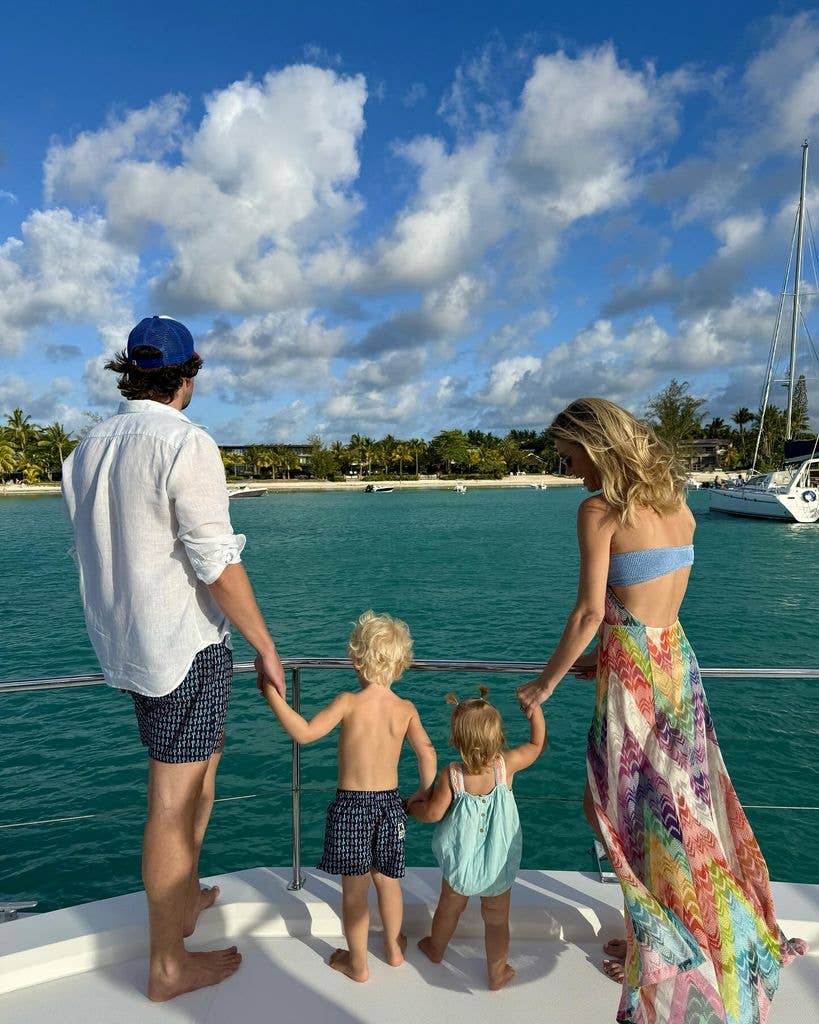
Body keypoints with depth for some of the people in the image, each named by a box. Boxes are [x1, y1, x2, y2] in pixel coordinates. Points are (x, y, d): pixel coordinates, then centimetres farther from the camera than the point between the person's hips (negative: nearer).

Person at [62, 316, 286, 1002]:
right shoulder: (186, 444, -17)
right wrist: (265, 647, -11)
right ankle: (168, 966, 21)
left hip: (125, 646, 8)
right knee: (174, 803, 4)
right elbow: (218, 564, -20)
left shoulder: (88, 449, 7)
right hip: (186, 646, -8)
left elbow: (95, 555, 14)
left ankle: (185, 899, 42)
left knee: (197, 771, 25)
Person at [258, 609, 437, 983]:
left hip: (350, 804, -3)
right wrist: (424, 793, 7)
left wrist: (274, 697, -19)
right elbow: (427, 753, -9)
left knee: (354, 888, 13)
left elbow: (305, 732, -25)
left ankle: (357, 963, 29)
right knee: (387, 880, 23)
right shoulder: (406, 709, -6)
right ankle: (394, 948, 41)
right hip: (389, 802, 3)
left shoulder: (349, 703, -17)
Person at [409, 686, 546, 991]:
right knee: (497, 920, 20)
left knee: (449, 908, 26)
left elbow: (434, 813, -13)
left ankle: (436, 949, 52)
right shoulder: (506, 764, -23)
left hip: (461, 860, 1)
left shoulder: (451, 774, -24)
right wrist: (535, 709, 0)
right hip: (499, 863, 0)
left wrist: (413, 807, 6)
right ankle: (497, 974, 38)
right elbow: (538, 744, -6)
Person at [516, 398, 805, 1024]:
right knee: (683, 800, 22)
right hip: (678, 660, 8)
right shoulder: (677, 504, 7)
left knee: (633, 806, 11)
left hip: (632, 668, -8)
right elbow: (661, 600, 11)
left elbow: (590, 611, -18)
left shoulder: (600, 509, -16)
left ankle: (665, 951, 29)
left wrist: (545, 683, -7)